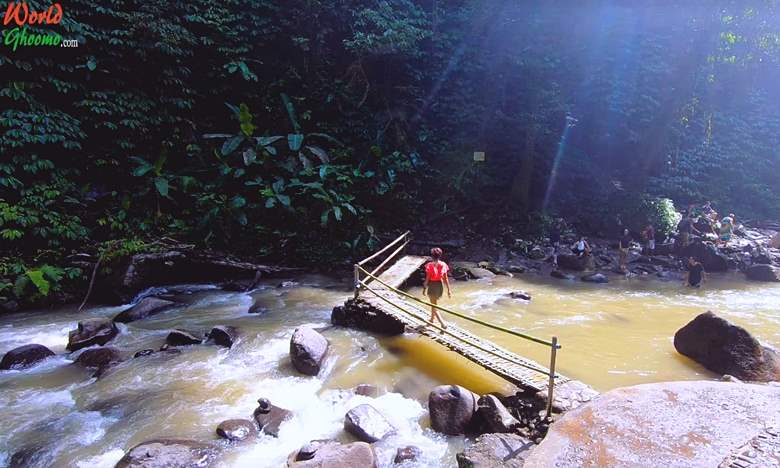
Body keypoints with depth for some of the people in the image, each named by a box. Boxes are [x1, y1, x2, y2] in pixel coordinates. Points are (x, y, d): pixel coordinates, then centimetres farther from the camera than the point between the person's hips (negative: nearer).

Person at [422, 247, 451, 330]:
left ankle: (443, 324, -8)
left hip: (432, 285, -5)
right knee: (434, 303, 28)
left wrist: (424, 288, 0)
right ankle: (432, 319, 45)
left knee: (434, 306, 4)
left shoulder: (430, 265, -17)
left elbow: (427, 278, -13)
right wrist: (448, 290, 3)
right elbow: (446, 278, -4)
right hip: (440, 285, 5)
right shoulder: (443, 265, -6)